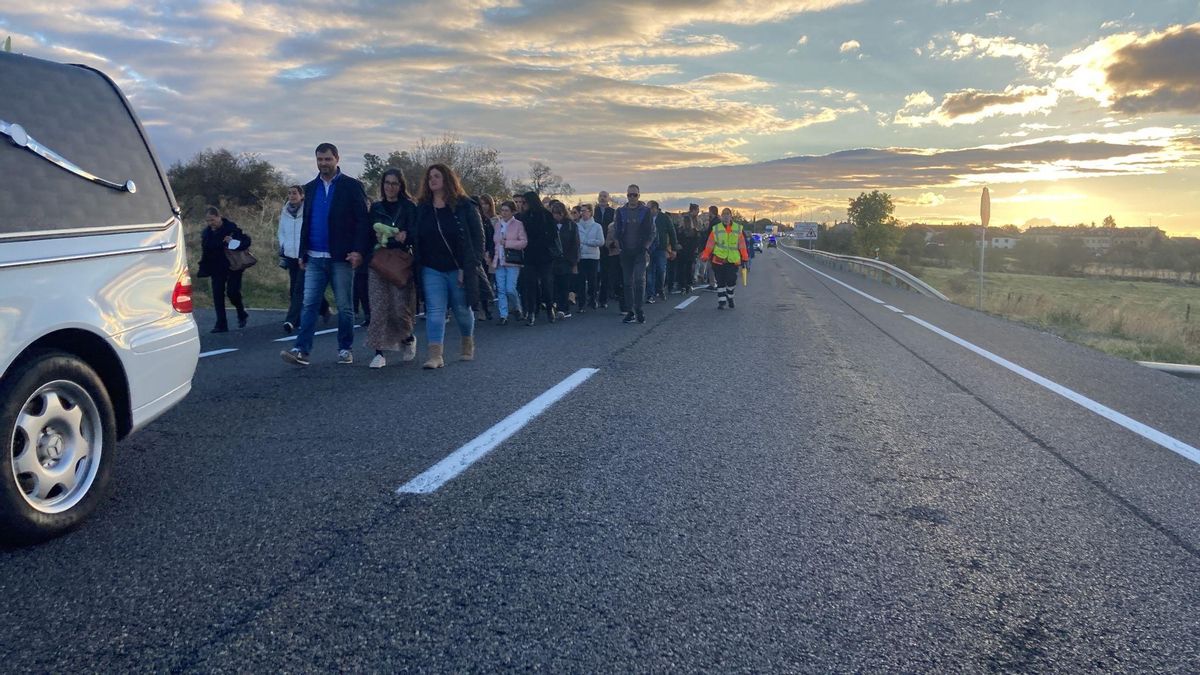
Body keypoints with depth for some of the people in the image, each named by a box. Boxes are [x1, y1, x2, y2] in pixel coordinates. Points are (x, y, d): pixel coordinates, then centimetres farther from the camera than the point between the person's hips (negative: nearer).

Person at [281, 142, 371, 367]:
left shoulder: (352, 186, 0)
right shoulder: (310, 188, 15)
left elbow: (363, 220, -6)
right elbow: (306, 222, 17)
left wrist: (359, 250, -16)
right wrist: (302, 253, 12)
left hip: (341, 257, -4)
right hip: (314, 258, 4)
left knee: (344, 307, 4)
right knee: (309, 304, -3)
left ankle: (345, 349, 14)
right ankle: (302, 350, -7)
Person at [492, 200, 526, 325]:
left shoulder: (518, 224, -2)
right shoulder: (497, 224, 13)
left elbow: (524, 242, -9)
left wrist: (507, 243, -14)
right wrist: (493, 258, 12)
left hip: (512, 262, -5)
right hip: (499, 261, 5)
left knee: (510, 289, -10)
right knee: (501, 290, 1)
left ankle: (518, 309, 17)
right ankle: (503, 316, 6)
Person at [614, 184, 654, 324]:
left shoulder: (646, 211, 3)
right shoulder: (621, 211, 8)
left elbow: (652, 231, 2)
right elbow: (616, 230, 8)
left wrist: (646, 246, -8)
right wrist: (620, 245, -3)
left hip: (640, 251, -2)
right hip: (626, 252, 3)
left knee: (640, 279, -13)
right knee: (627, 282, 5)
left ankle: (639, 310, -6)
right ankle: (630, 311, 10)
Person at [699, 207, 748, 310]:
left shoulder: (738, 229, 5)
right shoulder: (716, 229, 4)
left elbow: (742, 245, 7)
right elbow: (710, 244, 3)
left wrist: (744, 257, 6)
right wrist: (705, 256, -1)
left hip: (733, 260, 0)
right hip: (718, 260, 0)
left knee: (731, 280, -4)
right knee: (720, 282, 2)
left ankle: (730, 297, 22)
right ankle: (721, 301, 8)